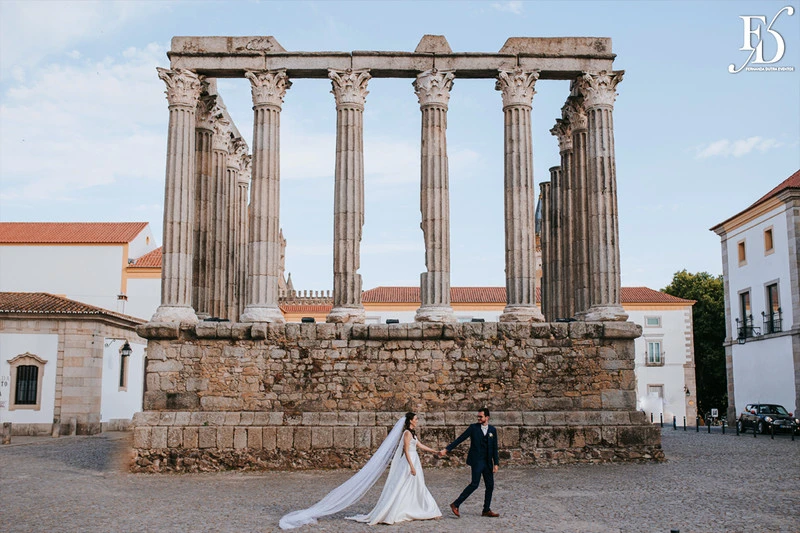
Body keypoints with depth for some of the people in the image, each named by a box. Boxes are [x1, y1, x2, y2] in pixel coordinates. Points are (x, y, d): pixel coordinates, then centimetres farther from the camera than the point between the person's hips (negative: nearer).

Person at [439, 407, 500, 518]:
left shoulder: (492, 430, 8)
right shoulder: (473, 428, -2)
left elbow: (494, 448, 9)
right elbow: (459, 439, -4)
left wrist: (496, 463, 2)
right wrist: (446, 449, -10)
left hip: (487, 462, 5)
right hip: (476, 461, -5)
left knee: (490, 485, 5)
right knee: (474, 484, -14)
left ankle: (486, 510, 17)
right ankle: (456, 505, -9)